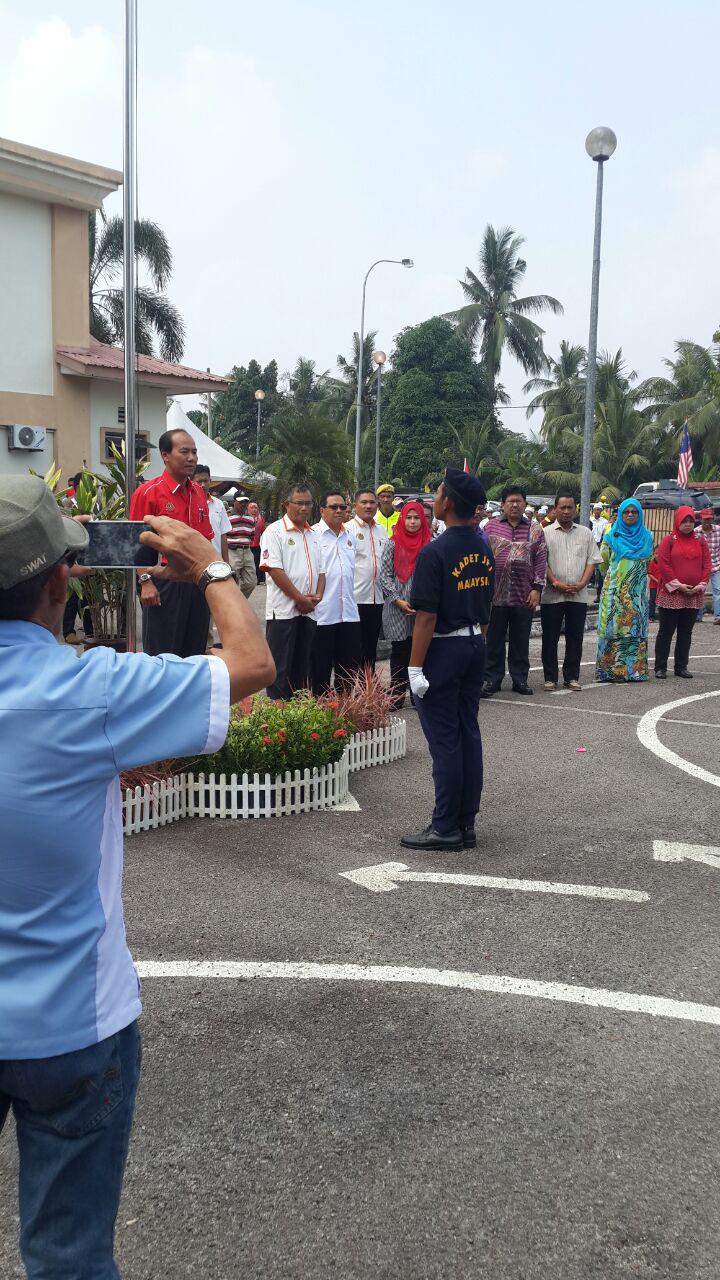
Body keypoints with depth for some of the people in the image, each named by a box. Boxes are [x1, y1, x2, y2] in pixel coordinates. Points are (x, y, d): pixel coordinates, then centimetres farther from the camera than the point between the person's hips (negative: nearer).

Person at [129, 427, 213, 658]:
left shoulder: (198, 492, 11)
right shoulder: (148, 492, -8)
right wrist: (145, 581, -17)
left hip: (198, 582, 6)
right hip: (164, 583, -6)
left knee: (195, 651, 12)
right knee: (162, 654, 1)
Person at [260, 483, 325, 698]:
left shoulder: (313, 535, 16)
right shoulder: (275, 531, -6)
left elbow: (320, 570, 18)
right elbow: (274, 570, -15)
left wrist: (317, 596, -2)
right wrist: (300, 599, -14)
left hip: (308, 611, 7)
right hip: (283, 610, -7)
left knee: (302, 668, 12)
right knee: (280, 668, -3)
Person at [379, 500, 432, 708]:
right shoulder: (393, 544, 3)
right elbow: (385, 575, 0)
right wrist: (398, 600, -10)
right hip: (398, 609, -1)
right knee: (399, 653, 5)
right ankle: (397, 697, 11)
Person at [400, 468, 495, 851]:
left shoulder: (435, 552, -17)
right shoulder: (484, 550, 7)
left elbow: (426, 617, -19)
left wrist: (415, 667, -15)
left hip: (443, 650, -8)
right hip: (475, 646, 8)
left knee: (444, 740, -2)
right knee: (468, 733, 11)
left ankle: (445, 829, 6)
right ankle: (467, 825, 17)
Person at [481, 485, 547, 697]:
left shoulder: (535, 529, 8)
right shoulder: (491, 526, 5)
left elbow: (541, 561, 5)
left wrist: (537, 588, -2)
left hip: (524, 596, 1)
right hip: (495, 594, -1)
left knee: (520, 640, 8)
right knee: (494, 640, 5)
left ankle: (520, 678, 18)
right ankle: (492, 679, 13)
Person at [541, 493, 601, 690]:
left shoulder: (585, 533, 11)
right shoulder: (545, 533, 3)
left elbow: (592, 561, 7)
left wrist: (581, 583, -7)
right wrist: (556, 583, -13)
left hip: (578, 595, 2)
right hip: (552, 595, -2)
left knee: (575, 637, 5)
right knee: (550, 638, 3)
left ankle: (572, 677, 13)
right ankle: (550, 677, 11)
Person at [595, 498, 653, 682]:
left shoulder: (646, 536, 9)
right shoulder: (612, 536, 3)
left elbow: (648, 561, 19)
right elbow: (604, 560, 6)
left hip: (637, 589, 2)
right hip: (615, 589, -2)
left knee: (636, 626, 2)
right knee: (613, 626, -5)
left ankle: (635, 668, 7)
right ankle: (610, 668, -1)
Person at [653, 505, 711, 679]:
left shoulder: (700, 542, 9)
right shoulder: (669, 541, -3)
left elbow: (706, 565, 7)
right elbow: (663, 565, -9)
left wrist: (701, 585, -7)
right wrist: (678, 586, -14)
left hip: (694, 595, 4)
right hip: (671, 594, -4)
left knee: (686, 632, 10)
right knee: (666, 632, 1)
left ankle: (681, 667, 17)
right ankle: (660, 667, 6)